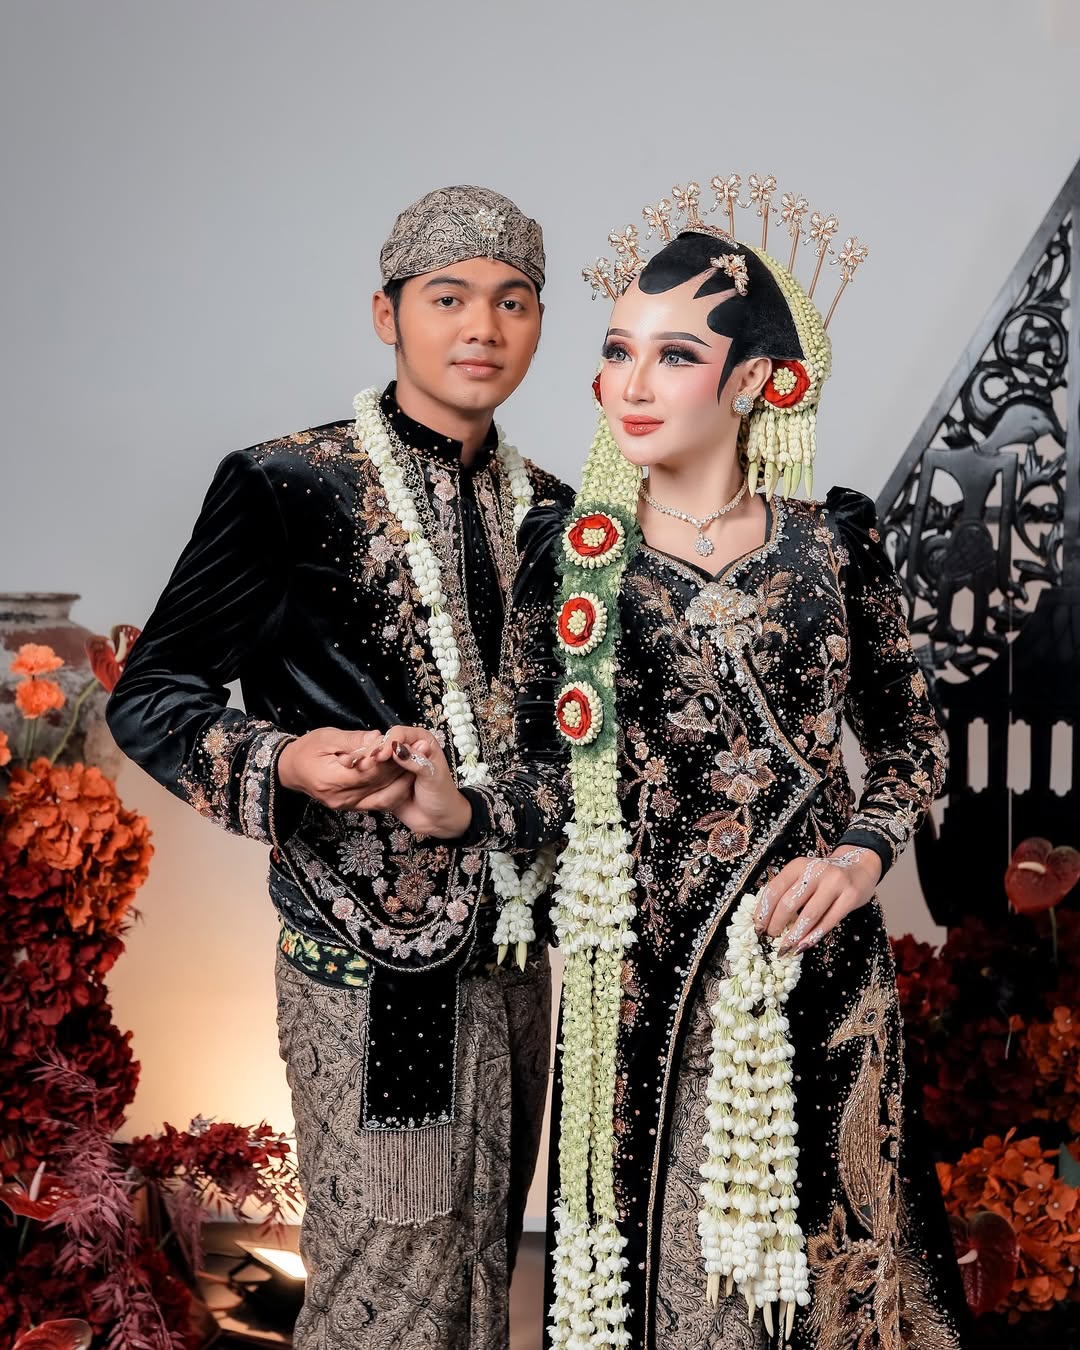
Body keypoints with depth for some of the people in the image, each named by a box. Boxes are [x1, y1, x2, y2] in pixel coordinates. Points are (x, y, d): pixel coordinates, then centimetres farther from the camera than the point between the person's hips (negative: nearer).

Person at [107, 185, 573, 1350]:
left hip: (512, 949, 6)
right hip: (370, 962, -5)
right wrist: (282, 764, -24)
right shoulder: (285, 488, -8)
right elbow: (149, 696, -8)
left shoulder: (546, 509, 9)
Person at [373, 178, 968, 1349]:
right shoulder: (577, 551, -1)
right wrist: (453, 803, -17)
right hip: (641, 974, 0)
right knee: (656, 1247, 8)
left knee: (816, 1233, 12)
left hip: (815, 966, 1)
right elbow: (553, 773, 1)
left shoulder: (832, 540, 1)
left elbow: (911, 741, 9)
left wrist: (860, 855, -7)